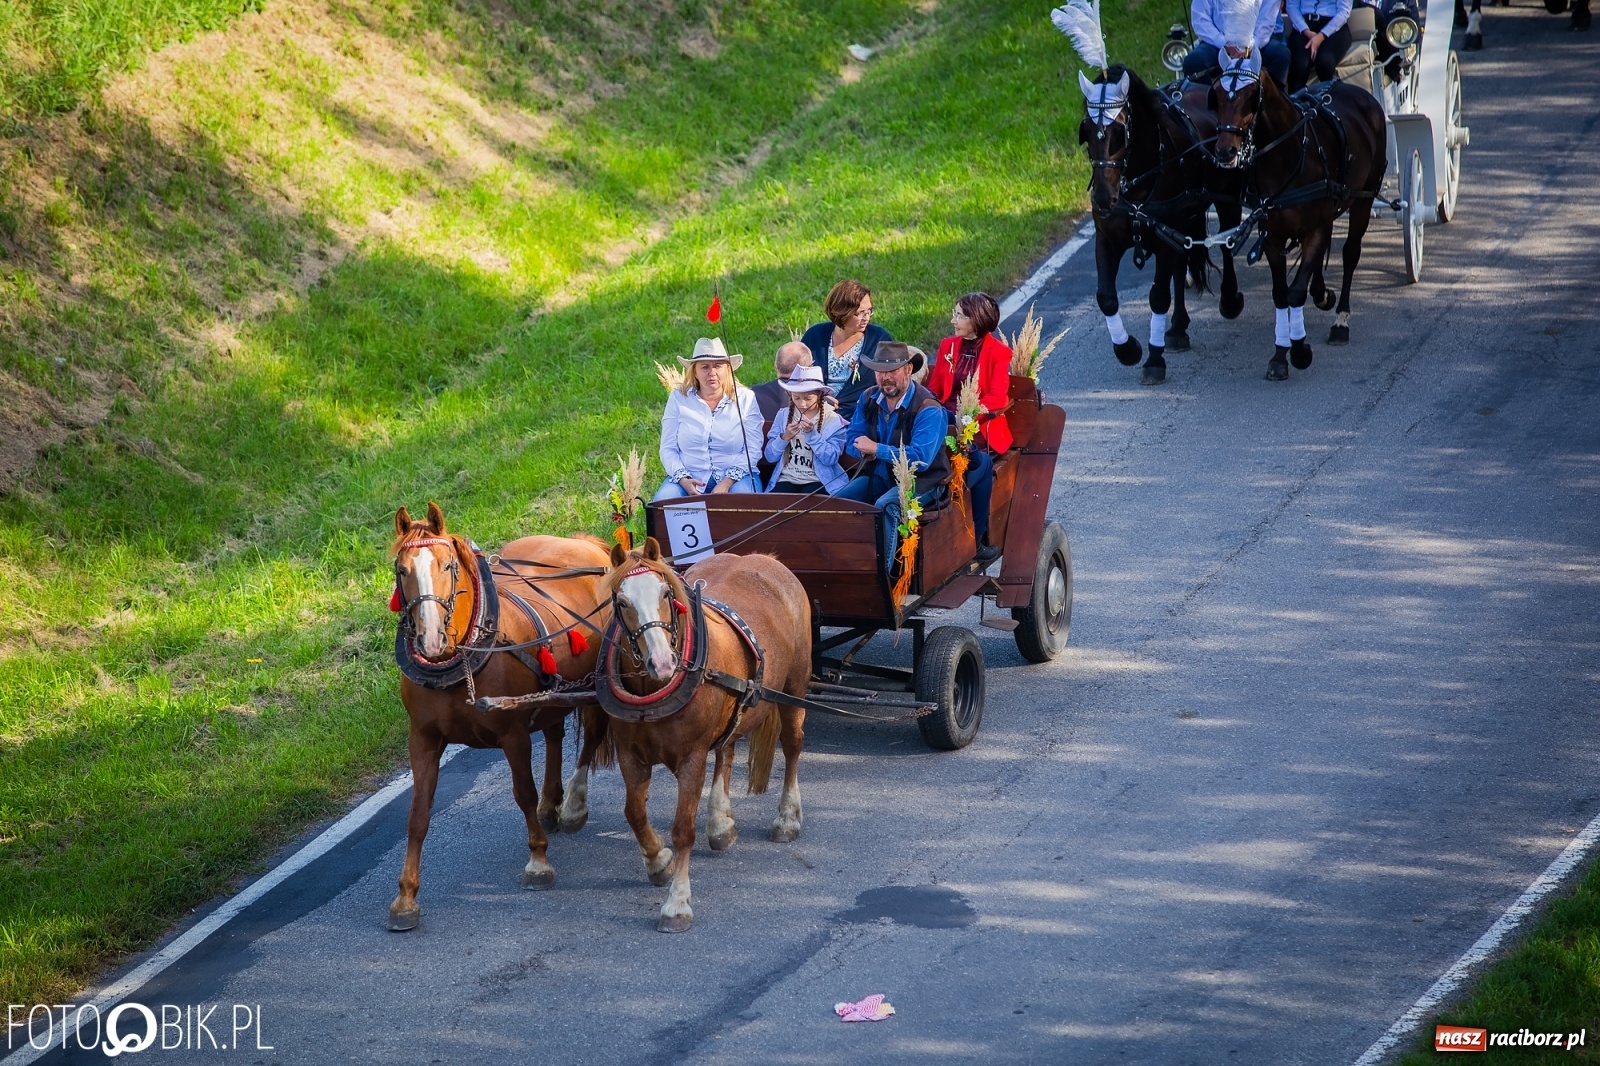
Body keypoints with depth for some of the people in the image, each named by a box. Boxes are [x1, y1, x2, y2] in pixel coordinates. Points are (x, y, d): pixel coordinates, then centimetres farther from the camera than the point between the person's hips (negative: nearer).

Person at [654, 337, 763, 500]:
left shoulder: (745, 398, 3)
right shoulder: (678, 398, 6)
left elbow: (752, 450, -3)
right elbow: (668, 449, 5)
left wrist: (726, 483, -17)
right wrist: (683, 480, -14)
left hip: (735, 476, -1)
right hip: (689, 476, 1)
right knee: (663, 500, -28)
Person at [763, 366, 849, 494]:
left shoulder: (833, 421, -1)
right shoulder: (783, 415, 7)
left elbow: (831, 459, -11)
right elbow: (770, 457, 5)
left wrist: (812, 434, -20)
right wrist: (784, 438, -13)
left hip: (818, 482, -2)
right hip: (787, 479, 2)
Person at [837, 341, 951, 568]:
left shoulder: (928, 409, -17)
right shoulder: (868, 399, 5)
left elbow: (920, 459, -25)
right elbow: (851, 441, 11)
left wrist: (876, 449, -21)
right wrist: (865, 451, -14)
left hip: (919, 481, -6)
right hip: (878, 475, 6)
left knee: (884, 507, -36)